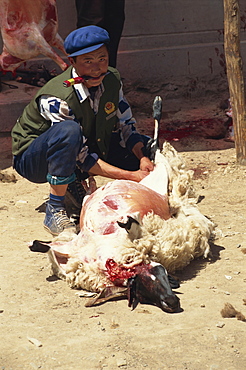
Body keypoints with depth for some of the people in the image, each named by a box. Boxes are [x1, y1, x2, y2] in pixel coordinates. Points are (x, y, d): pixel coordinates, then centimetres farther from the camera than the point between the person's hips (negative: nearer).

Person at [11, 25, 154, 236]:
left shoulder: (112, 80, -12)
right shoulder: (56, 99, -32)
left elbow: (126, 126, -2)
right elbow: (83, 159, -30)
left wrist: (143, 157, -21)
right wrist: (131, 176, -33)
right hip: (33, 160, -7)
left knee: (146, 147, -2)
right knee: (68, 130, -40)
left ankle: (72, 183, 5)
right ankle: (54, 211, -28)